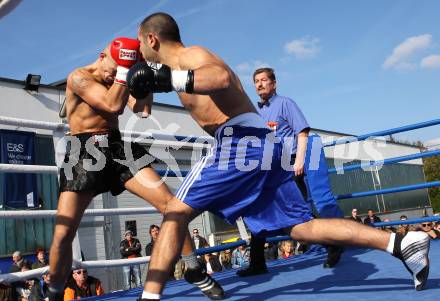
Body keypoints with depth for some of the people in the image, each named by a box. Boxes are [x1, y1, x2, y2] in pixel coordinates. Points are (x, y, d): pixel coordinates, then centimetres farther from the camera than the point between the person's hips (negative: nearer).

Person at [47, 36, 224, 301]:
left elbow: (142, 110, -2)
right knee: (63, 233, -10)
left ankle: (195, 271, 6)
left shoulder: (120, 79, 11)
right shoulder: (78, 78, -8)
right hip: (84, 154, -4)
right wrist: (123, 70, -20)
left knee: (169, 203, -8)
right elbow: (113, 105, -22)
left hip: (118, 148, 5)